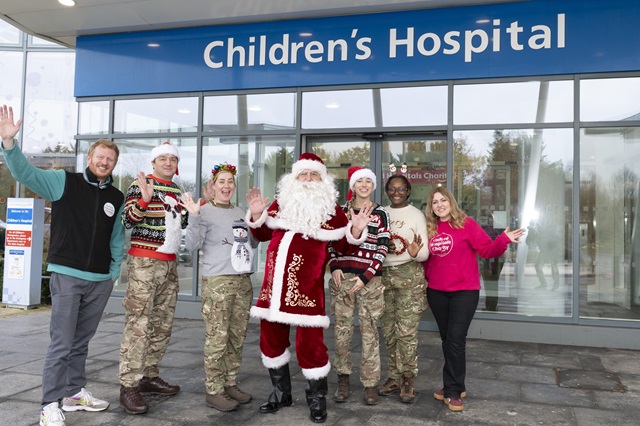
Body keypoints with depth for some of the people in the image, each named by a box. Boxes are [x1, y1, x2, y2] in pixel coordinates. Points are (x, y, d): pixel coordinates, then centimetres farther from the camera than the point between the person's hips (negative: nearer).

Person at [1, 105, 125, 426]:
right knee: (62, 344, -3)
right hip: (66, 277, -4)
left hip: (100, 282, 4)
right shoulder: (64, 182, -2)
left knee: (81, 343, 15)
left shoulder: (117, 199, 8)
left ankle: (75, 393, 28)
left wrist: (114, 273, 9)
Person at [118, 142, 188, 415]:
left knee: (163, 325, 10)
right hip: (144, 262, -7)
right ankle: (128, 386, -8)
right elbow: (128, 221, -11)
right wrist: (145, 199, -26)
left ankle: (149, 377, 20)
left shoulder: (177, 190, 16)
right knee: (138, 324, -12)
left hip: (169, 264, 8)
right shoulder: (140, 185, -4)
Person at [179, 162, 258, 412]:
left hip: (243, 280, 6)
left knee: (237, 337, 9)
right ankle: (213, 391, 4)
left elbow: (253, 243, 22)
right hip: (217, 281, -6)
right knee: (217, 338, -5)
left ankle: (230, 384, 20)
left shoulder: (240, 213, 16)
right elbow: (192, 246, -11)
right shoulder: (205, 212, -2)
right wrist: (193, 217, -21)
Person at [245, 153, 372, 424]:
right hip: (274, 282, 4)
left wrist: (356, 230, -13)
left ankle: (317, 399, 17)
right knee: (271, 337, 12)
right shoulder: (281, 202, 12)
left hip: (306, 285, -4)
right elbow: (261, 234, 18)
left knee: (309, 341, -5)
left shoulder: (331, 209, 4)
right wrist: (256, 215, 1)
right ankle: (281, 392, 32)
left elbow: (343, 244, 5)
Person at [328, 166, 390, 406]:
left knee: (369, 330, 0)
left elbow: (382, 249, -1)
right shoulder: (340, 211, 9)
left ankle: (370, 383, 9)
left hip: (369, 279, -1)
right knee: (342, 328, 3)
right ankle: (343, 379, 15)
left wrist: (365, 277, -10)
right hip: (342, 276, 1)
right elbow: (331, 241, 11)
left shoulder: (380, 214, 4)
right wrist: (334, 267, -5)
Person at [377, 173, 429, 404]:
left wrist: (416, 252, -27)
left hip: (409, 275, -4)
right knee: (389, 330, 9)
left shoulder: (416, 215, -1)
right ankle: (393, 378, 19)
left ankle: (408, 381, 4)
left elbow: (425, 254, -4)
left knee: (406, 330, -7)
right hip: (385, 274, 4)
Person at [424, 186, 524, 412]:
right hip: (436, 292, 4)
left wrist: (503, 240, -26)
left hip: (464, 291, -4)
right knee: (447, 339, 13)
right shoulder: (429, 229, 5)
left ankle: (453, 391, 4)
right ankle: (455, 386, 27)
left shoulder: (466, 224, -6)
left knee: (455, 339, -6)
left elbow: (487, 249, -11)